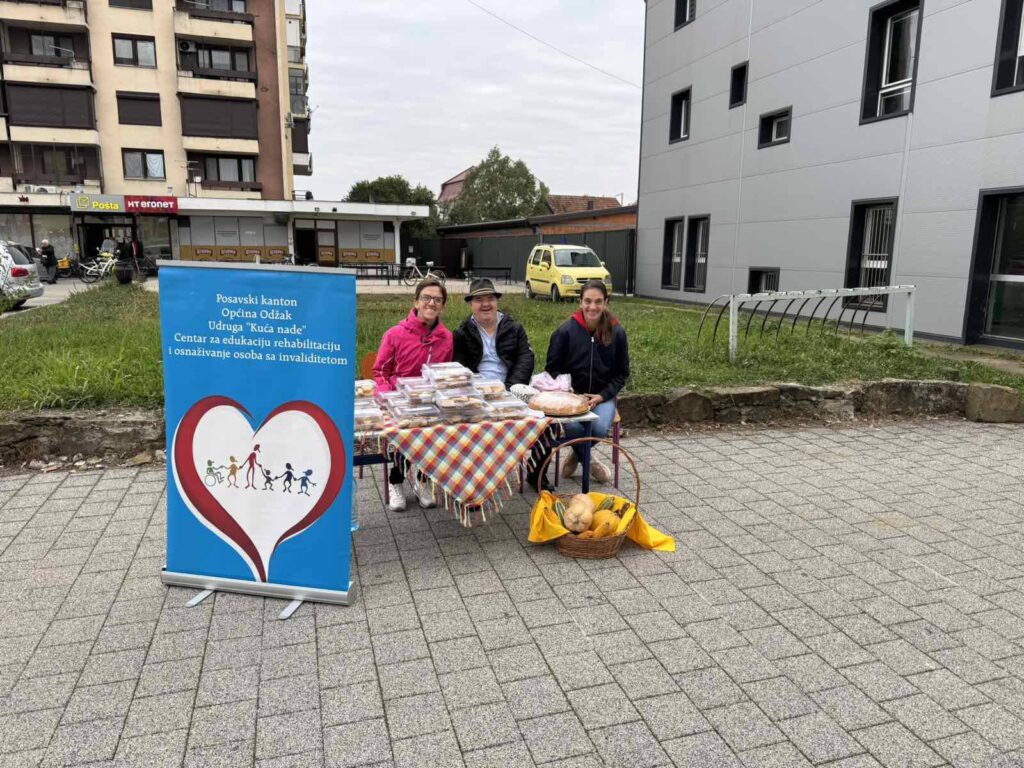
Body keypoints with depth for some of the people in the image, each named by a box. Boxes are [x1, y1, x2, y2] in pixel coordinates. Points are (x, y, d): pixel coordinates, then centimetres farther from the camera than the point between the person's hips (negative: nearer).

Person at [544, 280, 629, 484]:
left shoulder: (617, 333, -1)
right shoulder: (565, 331, -7)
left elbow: (622, 373, 7)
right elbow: (552, 368, 2)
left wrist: (602, 396, -8)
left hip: (602, 396, 1)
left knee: (600, 428, -29)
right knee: (572, 427, -31)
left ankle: (576, 454, 9)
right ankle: (589, 461, 6)